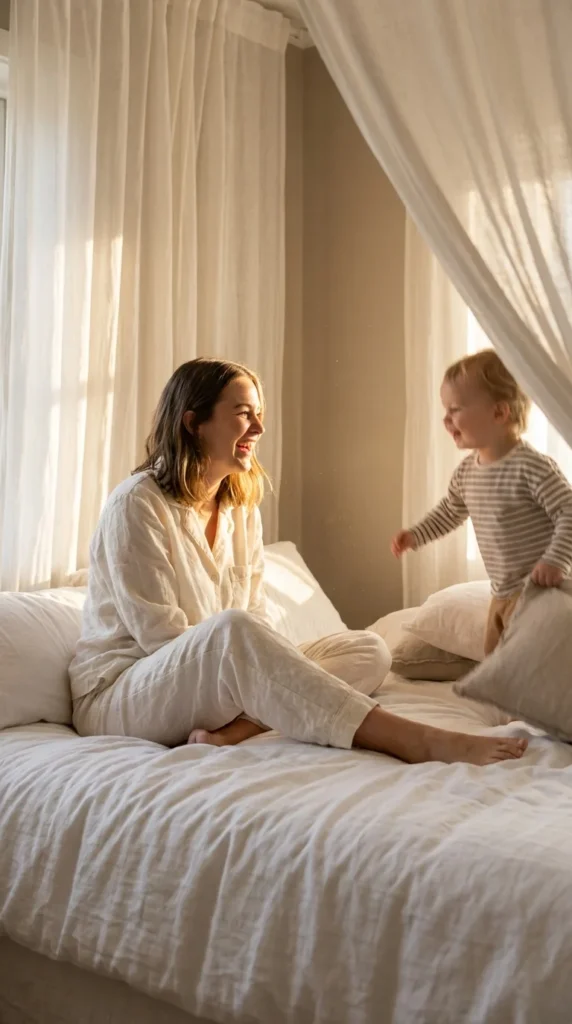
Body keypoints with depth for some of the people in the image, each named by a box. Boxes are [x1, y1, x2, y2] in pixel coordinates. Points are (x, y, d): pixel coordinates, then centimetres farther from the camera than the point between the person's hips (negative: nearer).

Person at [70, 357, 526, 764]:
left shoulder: (243, 509, 9)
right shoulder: (137, 505, -13)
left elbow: (258, 619, 6)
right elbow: (161, 635, -18)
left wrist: (273, 669, -14)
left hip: (213, 683, 8)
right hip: (119, 694, -7)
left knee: (368, 651, -6)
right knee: (231, 631, -39)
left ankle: (232, 729, -31)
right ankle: (418, 742, -38)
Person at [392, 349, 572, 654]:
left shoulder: (532, 466, -22)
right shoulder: (467, 471, 4)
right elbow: (450, 511, 22)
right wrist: (415, 535, 14)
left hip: (540, 590, -9)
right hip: (502, 594, 9)